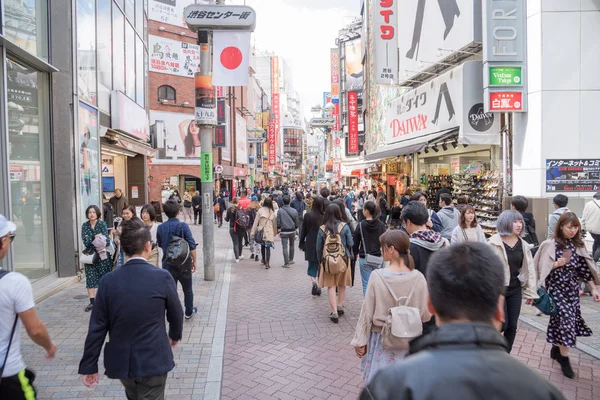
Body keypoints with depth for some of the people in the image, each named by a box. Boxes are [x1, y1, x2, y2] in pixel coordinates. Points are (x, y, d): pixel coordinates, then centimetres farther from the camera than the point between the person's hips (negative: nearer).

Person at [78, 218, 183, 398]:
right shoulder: (163, 277, -14)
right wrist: (175, 335, 20)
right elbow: (176, 314, 0)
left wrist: (89, 366, 5)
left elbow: (97, 328, -5)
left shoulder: (108, 281, -8)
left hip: (120, 360, 4)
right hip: (153, 360, -3)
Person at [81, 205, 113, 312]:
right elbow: (85, 241, -6)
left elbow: (106, 240, -13)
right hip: (89, 255, 2)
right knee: (90, 278, 0)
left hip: (102, 255, -2)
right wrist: (95, 237, -19)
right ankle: (92, 302, 7)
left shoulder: (102, 224, -3)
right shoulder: (85, 226, 5)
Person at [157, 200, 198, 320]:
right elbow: (192, 246, -15)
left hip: (167, 264, 2)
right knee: (187, 290, 18)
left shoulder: (161, 228, -5)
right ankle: (189, 312, 33)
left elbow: (160, 244, 11)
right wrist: (194, 261, -4)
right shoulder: (183, 226, -16)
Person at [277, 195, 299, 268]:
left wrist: (279, 230, 3)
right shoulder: (294, 211, -4)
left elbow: (278, 222, -8)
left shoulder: (280, 211, -10)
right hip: (292, 231, 3)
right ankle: (291, 260, 31)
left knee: (285, 247, 1)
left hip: (284, 231, -2)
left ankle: (286, 263, 0)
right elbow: (297, 222, 2)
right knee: (291, 245, 21)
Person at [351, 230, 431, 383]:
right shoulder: (418, 278, -13)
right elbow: (426, 315, -4)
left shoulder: (377, 276, -18)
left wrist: (360, 340, 0)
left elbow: (367, 312, -11)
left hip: (382, 340, -2)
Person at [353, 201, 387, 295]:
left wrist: (355, 253, 13)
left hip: (364, 258, -2)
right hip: (379, 258, 2)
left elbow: (355, 241, -2)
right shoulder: (381, 225, -2)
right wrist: (382, 253, 15)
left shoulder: (361, 225, -8)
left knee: (366, 283, 6)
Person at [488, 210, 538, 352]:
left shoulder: (523, 245, 5)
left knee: (512, 326, 9)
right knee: (501, 324, -3)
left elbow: (529, 268, 10)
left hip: (515, 289, 5)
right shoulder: (494, 243, -13)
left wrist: (531, 291, 10)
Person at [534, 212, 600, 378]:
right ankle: (564, 359, 7)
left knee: (570, 319, 11)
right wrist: (557, 264, -26)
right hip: (557, 288, -5)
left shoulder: (578, 244, 3)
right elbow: (542, 267, -10)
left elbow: (585, 268, 6)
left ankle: (556, 349, 31)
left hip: (573, 288, 5)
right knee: (565, 320, -7)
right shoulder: (551, 244, -12)